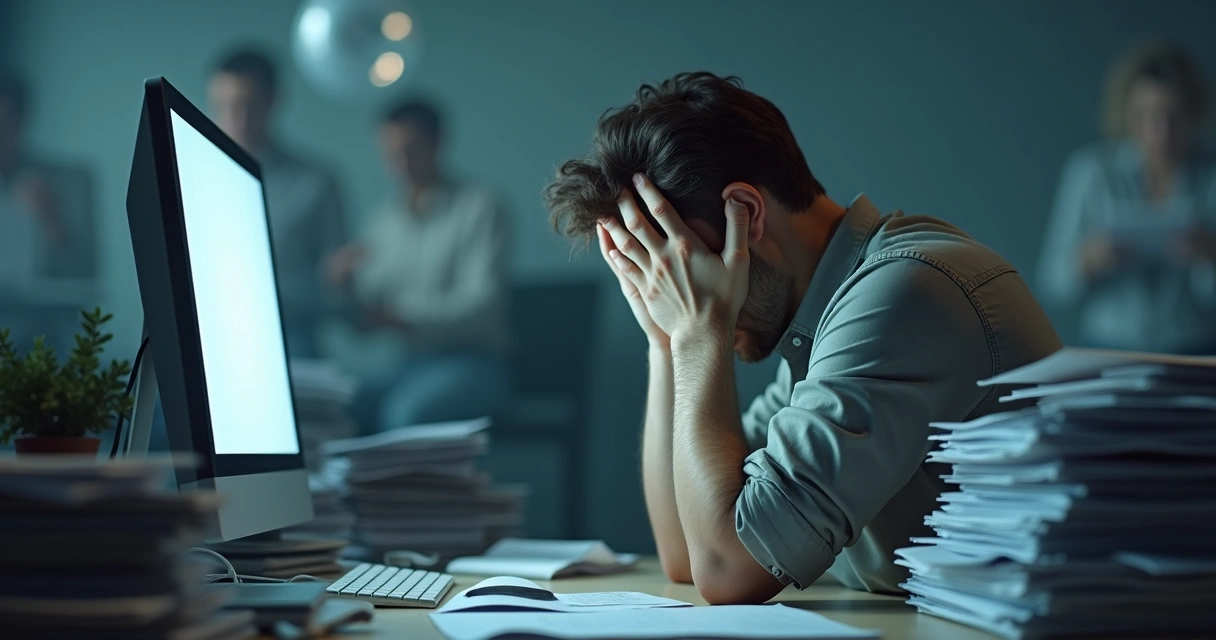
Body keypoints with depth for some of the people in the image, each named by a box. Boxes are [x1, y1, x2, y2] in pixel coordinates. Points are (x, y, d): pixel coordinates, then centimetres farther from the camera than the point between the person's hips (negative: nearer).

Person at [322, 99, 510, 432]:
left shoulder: (478, 207, 0)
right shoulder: (383, 216, 16)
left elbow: (482, 300, -11)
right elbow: (366, 308, 14)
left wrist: (403, 312, -19)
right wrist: (344, 282, -8)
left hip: (467, 358, -5)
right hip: (397, 360, 5)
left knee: (406, 411, -35)